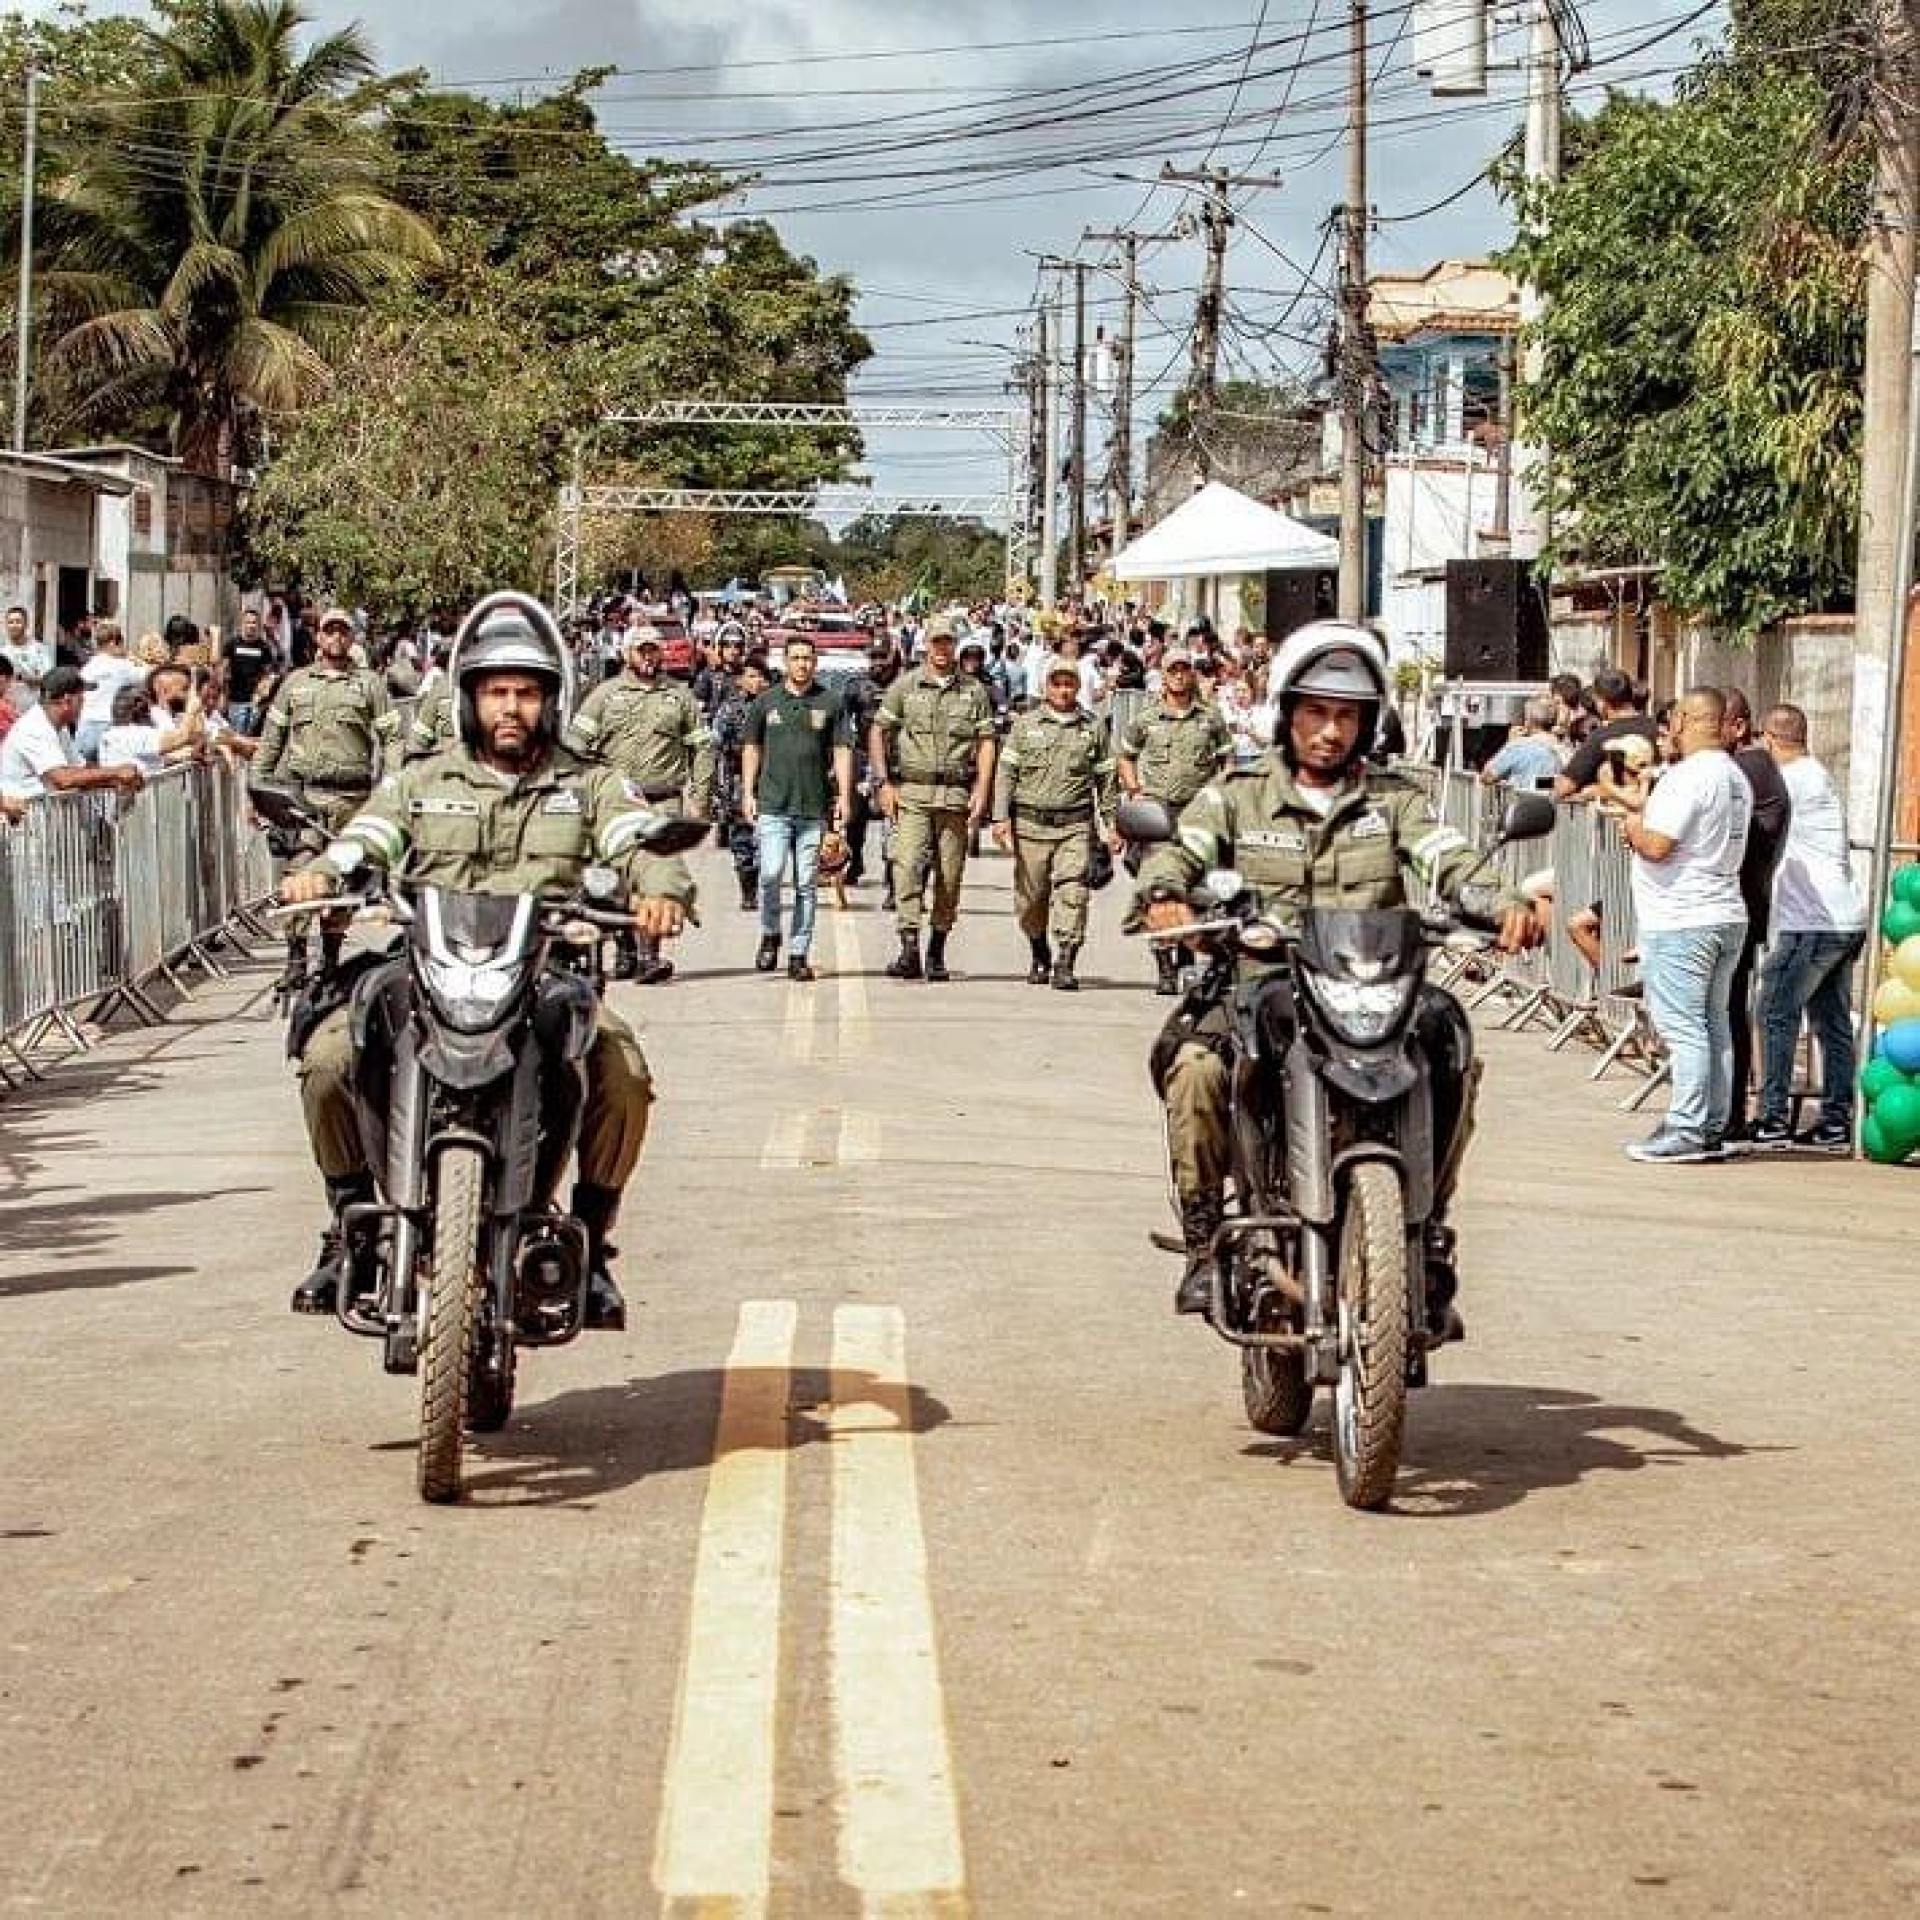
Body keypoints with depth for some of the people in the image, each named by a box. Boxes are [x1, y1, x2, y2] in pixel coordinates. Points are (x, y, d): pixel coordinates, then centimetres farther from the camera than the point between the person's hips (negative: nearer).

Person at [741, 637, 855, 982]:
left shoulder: (830, 702, 8)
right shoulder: (766, 701, 9)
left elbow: (842, 750, 7)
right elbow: (752, 748, 15)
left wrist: (844, 795, -2)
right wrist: (747, 792, 8)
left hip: (815, 806, 0)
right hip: (773, 802, 0)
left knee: (807, 882, 1)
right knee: (771, 873, -14)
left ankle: (799, 954, 7)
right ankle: (770, 935, 9)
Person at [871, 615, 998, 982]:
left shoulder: (974, 690, 9)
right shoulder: (905, 685, 6)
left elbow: (986, 742, 9)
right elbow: (879, 732, 9)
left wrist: (981, 791, -2)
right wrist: (885, 782, 0)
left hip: (956, 794, 2)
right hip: (911, 792, -1)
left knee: (950, 875, 4)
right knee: (908, 865, -15)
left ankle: (937, 952, 15)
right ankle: (910, 950, -20)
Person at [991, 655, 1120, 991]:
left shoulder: (1094, 728, 11)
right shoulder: (1026, 724, 9)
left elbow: (1106, 779, 14)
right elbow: (1006, 772, 6)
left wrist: (1112, 824, 9)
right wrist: (1000, 817, -4)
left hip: (1076, 825, -1)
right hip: (1031, 824, 1)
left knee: (1073, 891, -15)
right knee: (1031, 896, 6)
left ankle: (1065, 964, -15)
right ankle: (1039, 956, 28)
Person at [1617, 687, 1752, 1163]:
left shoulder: (1687, 776, -16)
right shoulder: (1736, 778, 14)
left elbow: (1658, 846, -22)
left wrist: (1633, 828, -1)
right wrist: (1642, 822, 15)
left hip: (1679, 923, -9)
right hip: (1726, 916, 9)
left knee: (1682, 1026, -7)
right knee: (1714, 1025, 11)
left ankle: (1686, 1131, -8)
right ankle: (1713, 1129, 15)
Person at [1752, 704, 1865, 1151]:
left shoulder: (1793, 778, -10)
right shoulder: (1817, 776, 19)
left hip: (1814, 924, -9)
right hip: (1845, 920, 9)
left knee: (1776, 1014, -5)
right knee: (1832, 1021, 9)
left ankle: (1773, 1119, -5)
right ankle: (1836, 1122, 10)